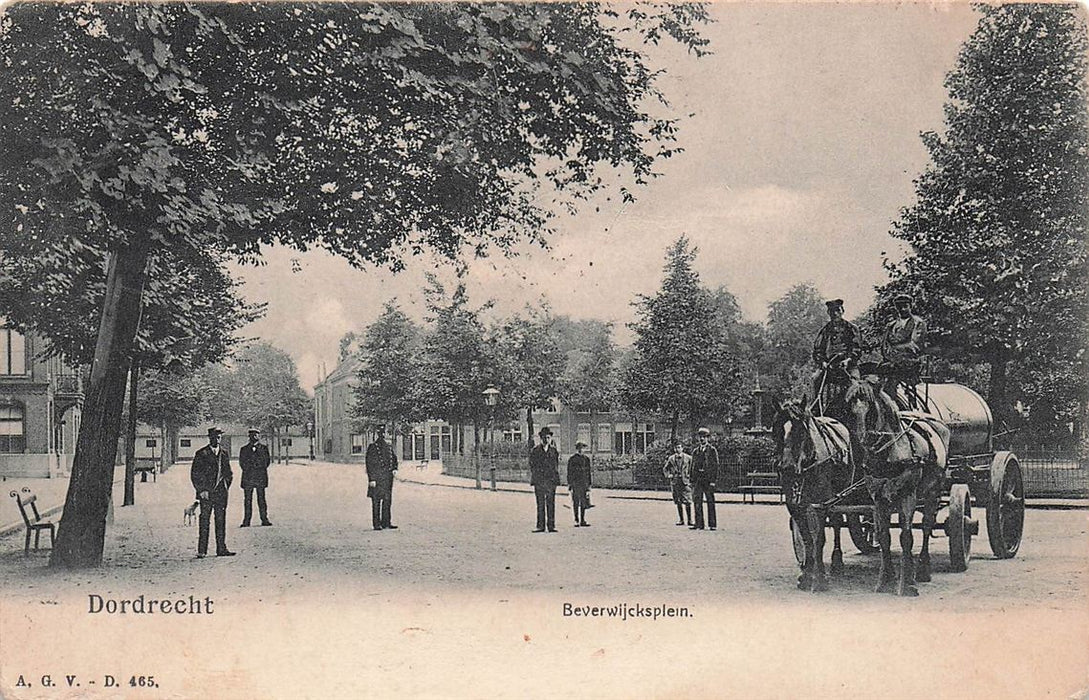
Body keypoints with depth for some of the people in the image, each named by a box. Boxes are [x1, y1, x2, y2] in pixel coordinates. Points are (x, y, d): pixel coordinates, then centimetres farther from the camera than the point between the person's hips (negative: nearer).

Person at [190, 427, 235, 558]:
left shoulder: (224, 453, 12)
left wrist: (225, 487, 11)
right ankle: (201, 551, 0)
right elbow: (194, 474, -3)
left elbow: (228, 473, 21)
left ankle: (221, 549, 8)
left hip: (221, 493, 4)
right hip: (206, 492, -4)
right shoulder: (201, 454, -2)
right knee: (204, 520, -3)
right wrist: (201, 490, -9)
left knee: (221, 520, 4)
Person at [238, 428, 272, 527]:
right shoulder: (244, 449, 12)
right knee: (247, 499, -1)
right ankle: (246, 521, 1)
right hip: (247, 477, 0)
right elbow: (242, 462, 6)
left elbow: (267, 461, 6)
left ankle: (264, 519, 1)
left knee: (261, 498, -2)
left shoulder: (263, 448, 11)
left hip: (260, 477, 0)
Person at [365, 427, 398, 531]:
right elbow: (369, 464, -9)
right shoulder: (372, 447, -6)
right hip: (376, 478, -6)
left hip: (387, 478, 6)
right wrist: (371, 479, -14)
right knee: (376, 502, -1)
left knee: (387, 500, 8)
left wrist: (394, 468, 5)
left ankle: (386, 523, 15)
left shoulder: (389, 447, 13)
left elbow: (394, 458, 26)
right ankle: (376, 524, 3)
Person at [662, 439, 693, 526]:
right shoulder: (671, 459, 8)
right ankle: (681, 520, 15)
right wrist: (668, 475, 2)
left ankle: (689, 520, 1)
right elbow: (665, 469, 19)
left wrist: (691, 479, -5)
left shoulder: (688, 458, 0)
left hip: (685, 482, -3)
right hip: (675, 482, 3)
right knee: (678, 502, 7)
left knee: (687, 502, -6)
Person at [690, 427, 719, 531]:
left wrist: (713, 480, -12)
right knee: (697, 501, 1)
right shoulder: (695, 451, 15)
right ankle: (699, 524, 6)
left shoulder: (712, 450, 1)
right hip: (697, 479, 4)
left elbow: (715, 466, -4)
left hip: (708, 479, -4)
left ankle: (712, 524, 5)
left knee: (710, 501, 0)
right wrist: (692, 481, 10)